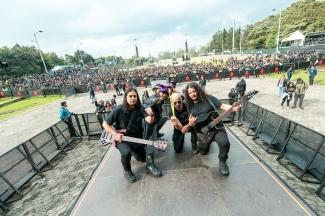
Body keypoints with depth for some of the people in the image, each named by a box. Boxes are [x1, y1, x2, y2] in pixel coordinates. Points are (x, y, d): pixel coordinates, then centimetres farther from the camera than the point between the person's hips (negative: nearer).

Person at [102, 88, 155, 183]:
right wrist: (115, 134, -21)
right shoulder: (118, 110, -17)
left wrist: (151, 115, -46)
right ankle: (127, 171, -1)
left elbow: (150, 121, -23)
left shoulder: (140, 108, -10)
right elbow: (105, 124, -9)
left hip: (137, 138, 4)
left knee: (143, 158, 14)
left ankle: (132, 151, 45)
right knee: (126, 153, -34)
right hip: (121, 138, -3)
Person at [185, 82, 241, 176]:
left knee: (224, 143, -31)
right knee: (203, 152, 15)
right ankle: (208, 142, 48)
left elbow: (223, 106, -7)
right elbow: (192, 124, 8)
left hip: (217, 128, -3)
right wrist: (191, 123, -17)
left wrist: (234, 108, -27)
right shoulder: (190, 106, 4)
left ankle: (222, 162, 0)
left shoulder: (208, 98, -3)